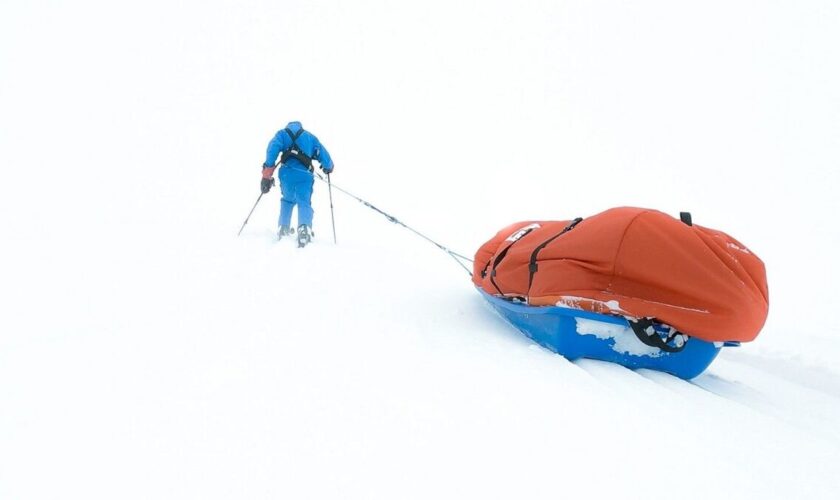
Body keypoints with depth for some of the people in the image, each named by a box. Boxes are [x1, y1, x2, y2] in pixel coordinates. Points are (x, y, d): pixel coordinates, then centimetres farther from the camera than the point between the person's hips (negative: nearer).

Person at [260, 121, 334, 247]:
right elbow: (323, 155, 18)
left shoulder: (282, 134, 21)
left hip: (287, 172, 1)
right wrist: (328, 167, 40)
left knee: (287, 200, 24)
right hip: (304, 174, -1)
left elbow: (273, 148, 1)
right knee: (304, 202, -7)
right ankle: (304, 228, -34)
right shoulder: (311, 137, 26)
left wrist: (267, 174, -2)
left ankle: (283, 228, 18)